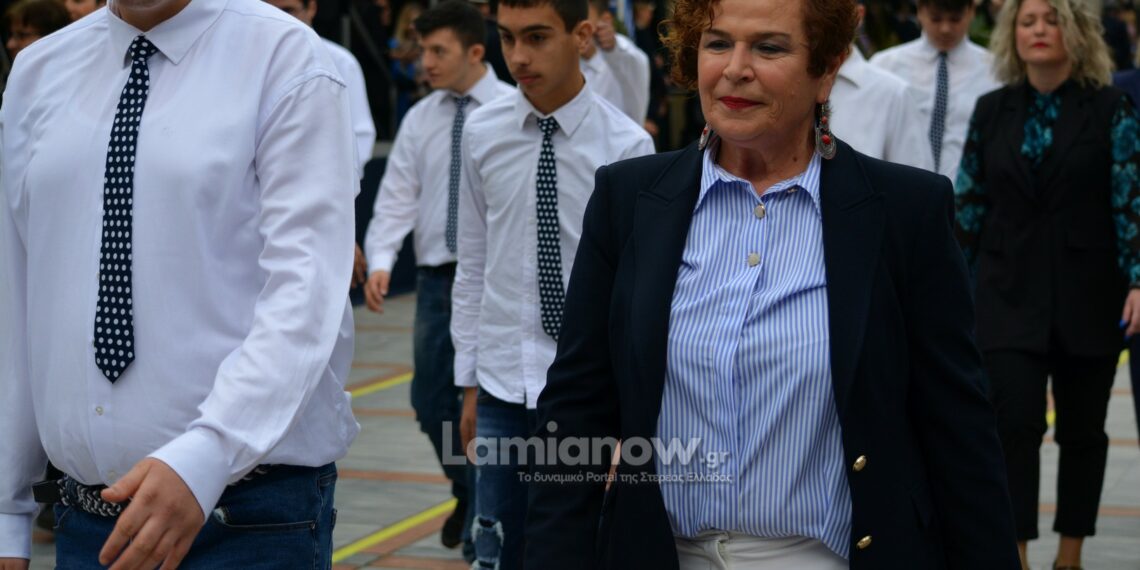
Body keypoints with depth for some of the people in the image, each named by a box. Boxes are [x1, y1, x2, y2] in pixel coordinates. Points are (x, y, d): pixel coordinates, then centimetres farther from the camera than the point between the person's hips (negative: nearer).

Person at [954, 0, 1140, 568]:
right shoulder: (992, 110, 6)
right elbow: (969, 201, 10)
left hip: (1088, 297, -1)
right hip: (1008, 294, 1)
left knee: (1082, 429, 9)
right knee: (1014, 423, -12)